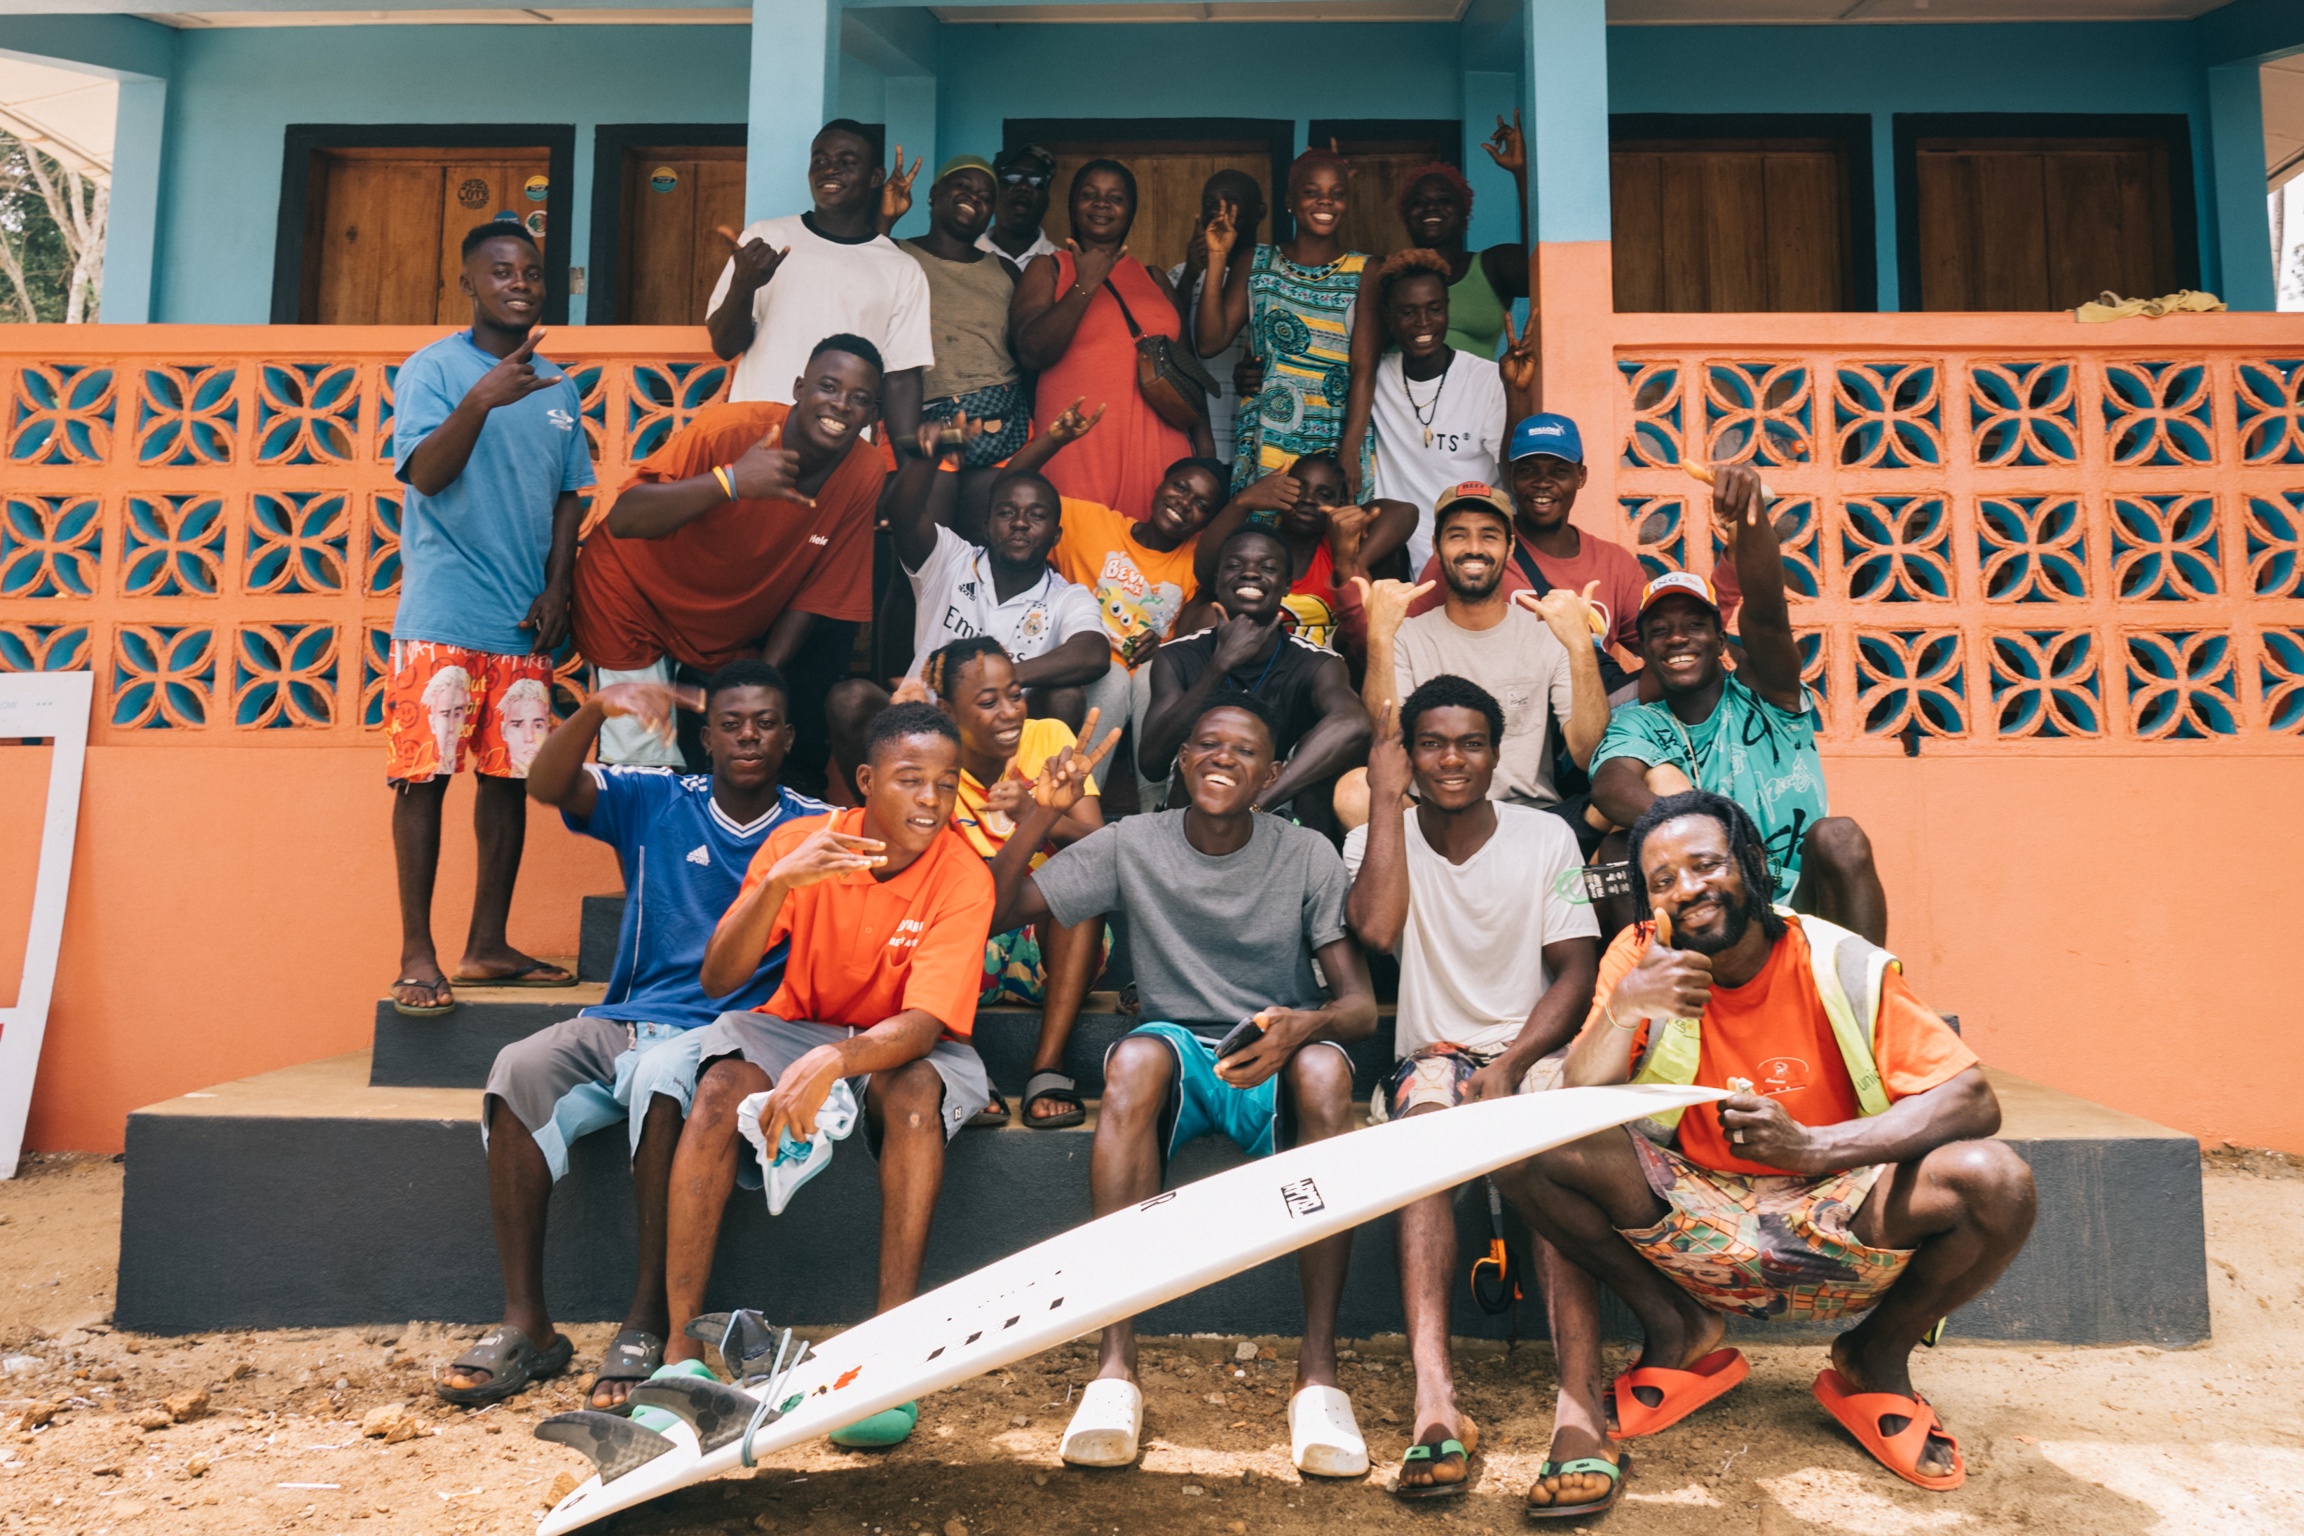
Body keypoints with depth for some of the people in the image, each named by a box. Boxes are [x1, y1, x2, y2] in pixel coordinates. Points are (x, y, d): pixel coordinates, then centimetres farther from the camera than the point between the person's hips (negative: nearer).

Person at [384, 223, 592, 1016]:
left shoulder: (557, 387, 15)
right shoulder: (432, 369, 0)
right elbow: (425, 474, -13)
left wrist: (556, 589, 3)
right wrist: (481, 400, -27)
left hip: (523, 621, 5)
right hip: (441, 613, -5)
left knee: (510, 775, 7)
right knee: (425, 775, -4)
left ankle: (487, 945, 16)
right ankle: (416, 953, 3)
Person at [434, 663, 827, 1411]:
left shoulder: (816, 827, 5)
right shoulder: (655, 803, 10)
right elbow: (547, 786, -5)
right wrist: (598, 708, -22)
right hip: (626, 1021, 3)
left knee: (661, 1073, -35)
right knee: (520, 1068, -24)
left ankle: (648, 1322, -23)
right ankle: (525, 1324, -16)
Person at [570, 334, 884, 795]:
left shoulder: (865, 475, -15)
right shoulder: (726, 429, -28)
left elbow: (817, 591, -8)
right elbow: (622, 519, -36)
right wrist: (730, 481, -48)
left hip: (731, 631, 5)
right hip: (637, 600, -4)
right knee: (646, 767, -7)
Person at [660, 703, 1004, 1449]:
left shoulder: (963, 877, -19)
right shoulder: (802, 842, -13)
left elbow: (923, 1023, -29)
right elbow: (717, 980, -19)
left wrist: (834, 1063, -48)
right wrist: (778, 882, -35)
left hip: (902, 1049, -1)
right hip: (799, 1028, 2)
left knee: (912, 1088, -35)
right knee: (722, 1084, -28)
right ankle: (681, 1346, -24)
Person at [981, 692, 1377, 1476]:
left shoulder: (1308, 857, 2)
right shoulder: (1131, 845, 3)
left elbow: (1360, 1003, -6)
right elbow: (995, 912, -1)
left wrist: (1305, 1024, -29)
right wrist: (1041, 814, -14)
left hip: (1273, 1066, 0)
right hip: (1178, 1063, 0)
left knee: (1324, 1066, -35)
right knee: (1140, 1054, -36)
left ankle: (1318, 1372, -34)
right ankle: (1116, 1367, -38)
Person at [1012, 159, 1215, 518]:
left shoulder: (1153, 278, 19)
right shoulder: (1049, 269, 9)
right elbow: (1032, 353, -6)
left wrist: (1203, 440, 14)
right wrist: (1085, 285, -7)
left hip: (1157, 448, 3)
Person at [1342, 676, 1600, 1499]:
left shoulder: (1546, 838, 7)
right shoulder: (1378, 837, 7)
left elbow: (1577, 973, 0)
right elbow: (1375, 927, -15)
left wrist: (1509, 1066, -16)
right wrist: (1387, 797, -9)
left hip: (1533, 1047, 0)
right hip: (1430, 1054, 0)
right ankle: (1434, 1397, -46)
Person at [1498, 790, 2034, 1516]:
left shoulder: (1845, 967, -11)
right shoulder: (1641, 958, -7)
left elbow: (1974, 1101, -18)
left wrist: (1812, 1147, -32)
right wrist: (1622, 1008, -35)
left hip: (1828, 1224, 0)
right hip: (1689, 1217, 1)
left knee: (1997, 1182, -27)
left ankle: (1875, 1360, 5)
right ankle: (1679, 1332, 3)